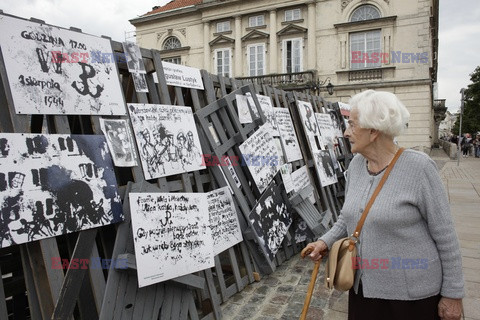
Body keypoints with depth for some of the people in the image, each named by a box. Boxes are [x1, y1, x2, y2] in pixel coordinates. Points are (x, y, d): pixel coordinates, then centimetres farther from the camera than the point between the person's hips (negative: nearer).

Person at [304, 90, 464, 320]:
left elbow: (445, 235, -11)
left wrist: (453, 293, -6)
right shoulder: (356, 164, -1)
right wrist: (326, 241, -3)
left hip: (411, 294, -5)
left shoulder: (418, 167, -17)